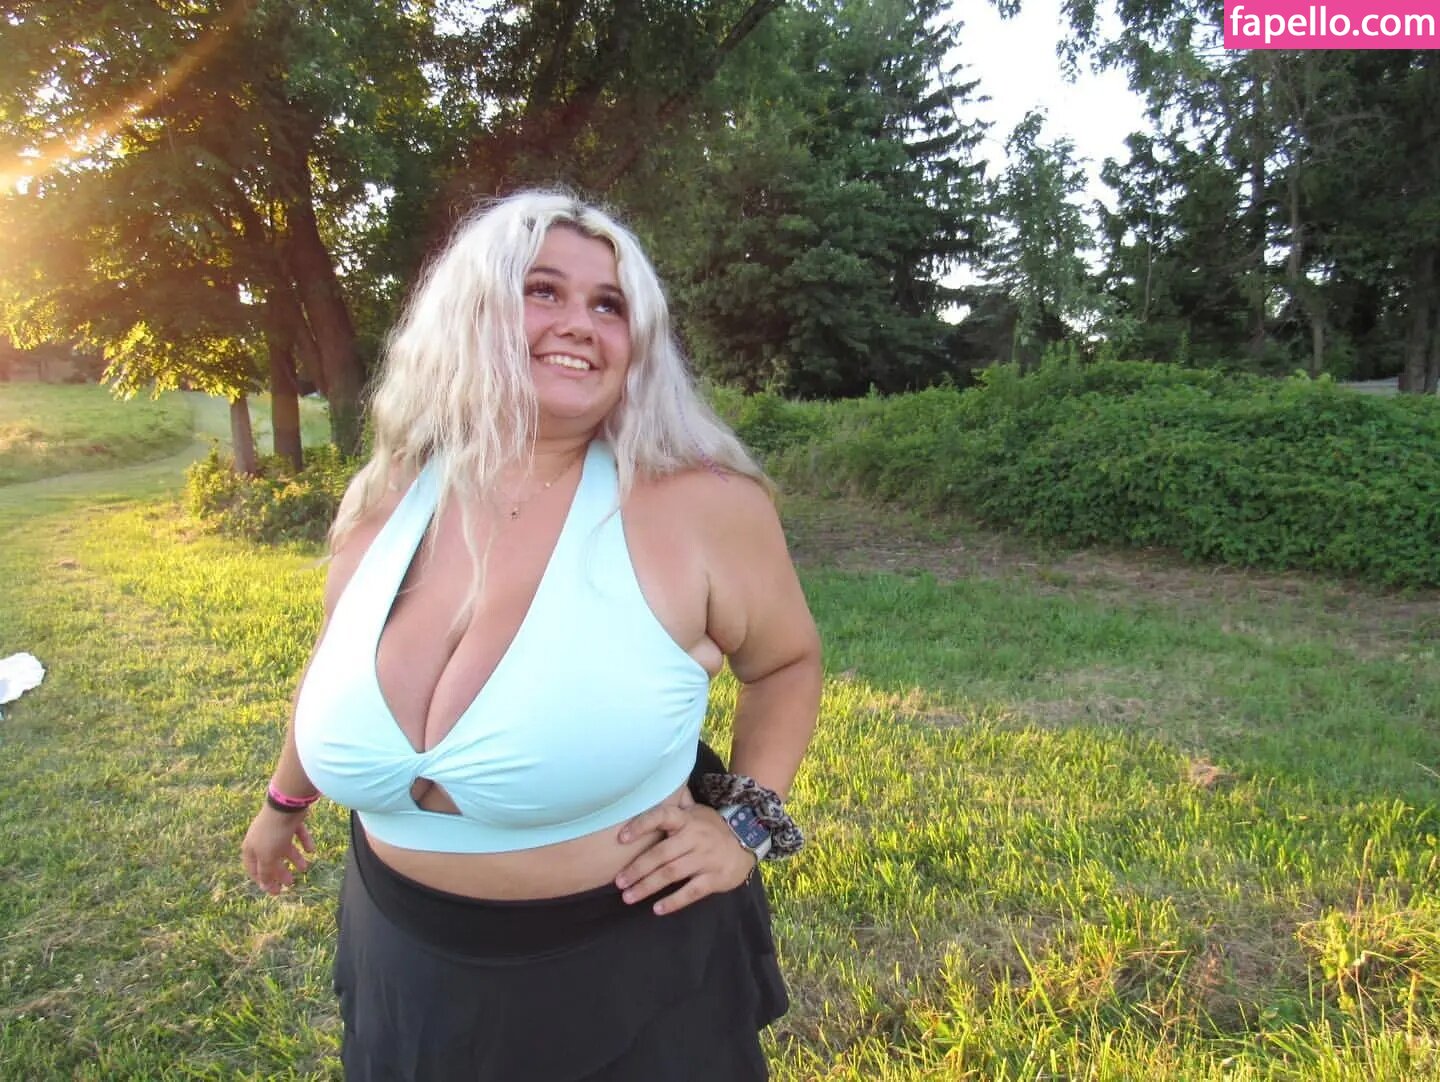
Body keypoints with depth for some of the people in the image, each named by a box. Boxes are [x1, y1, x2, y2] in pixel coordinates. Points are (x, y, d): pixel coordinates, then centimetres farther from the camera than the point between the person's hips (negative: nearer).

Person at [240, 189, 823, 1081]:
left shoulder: (700, 507, -20)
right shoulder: (384, 504, -6)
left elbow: (787, 662, -2)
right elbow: (338, 675, 12)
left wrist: (748, 818, -13)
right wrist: (287, 799, 26)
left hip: (633, 975, -4)